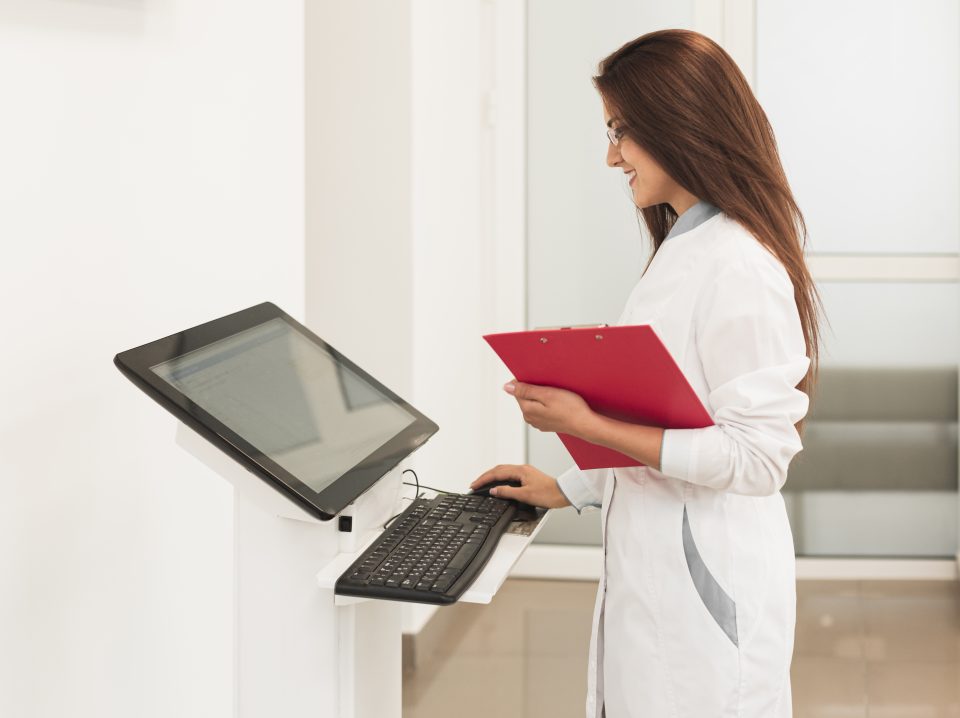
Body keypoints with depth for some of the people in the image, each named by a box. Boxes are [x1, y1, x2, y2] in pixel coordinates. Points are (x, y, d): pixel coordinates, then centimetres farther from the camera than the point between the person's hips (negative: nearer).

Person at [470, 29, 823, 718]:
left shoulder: (738, 268, -19)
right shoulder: (683, 249, 12)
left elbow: (754, 455, -21)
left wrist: (589, 426, -21)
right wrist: (566, 488, 19)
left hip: (707, 584, -9)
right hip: (655, 570, 9)